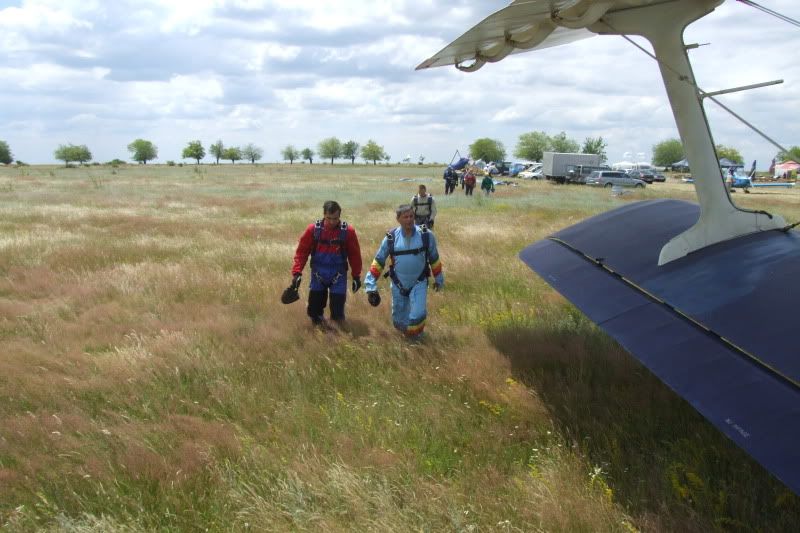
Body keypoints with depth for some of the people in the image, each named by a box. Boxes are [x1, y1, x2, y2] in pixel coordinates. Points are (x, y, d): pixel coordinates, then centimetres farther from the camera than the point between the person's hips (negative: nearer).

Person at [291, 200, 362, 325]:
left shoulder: (348, 231, -8)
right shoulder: (313, 229, -8)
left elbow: (354, 255, 2)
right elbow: (302, 251, -3)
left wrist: (356, 276, 5)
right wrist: (297, 272, -10)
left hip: (338, 278, -1)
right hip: (318, 276, 1)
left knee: (337, 313, -1)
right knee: (314, 310, 6)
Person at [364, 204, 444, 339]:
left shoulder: (426, 235, -14)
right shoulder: (391, 238, -14)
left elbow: (434, 258, 2)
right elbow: (378, 261, -5)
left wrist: (438, 279, 12)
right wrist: (371, 285, -9)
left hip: (419, 283, -1)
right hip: (398, 284, 1)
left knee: (417, 315, -18)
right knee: (399, 321, 12)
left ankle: (415, 336, 13)